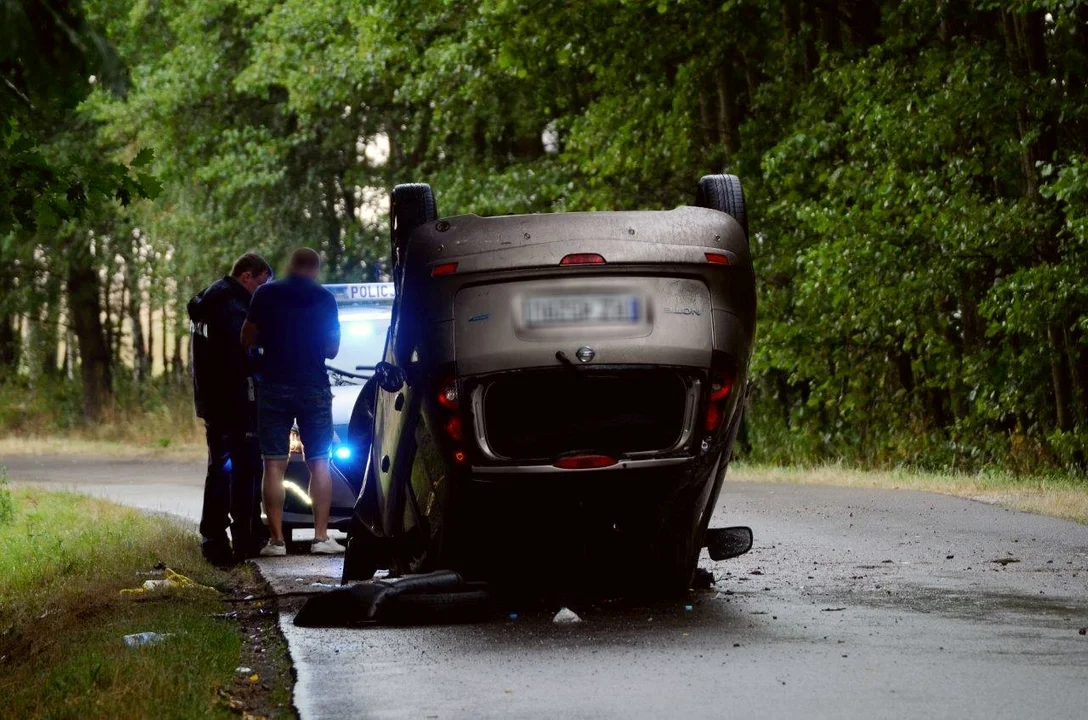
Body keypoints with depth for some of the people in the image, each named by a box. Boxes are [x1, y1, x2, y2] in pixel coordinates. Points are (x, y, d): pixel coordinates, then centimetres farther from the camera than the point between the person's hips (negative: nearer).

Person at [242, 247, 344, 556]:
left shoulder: (265, 295, 0)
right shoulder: (325, 299, 0)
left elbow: (248, 339, 2)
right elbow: (332, 348, 3)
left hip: (274, 387, 0)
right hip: (314, 388, 0)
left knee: (274, 464, 1)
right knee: (319, 462, 6)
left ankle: (276, 540, -2)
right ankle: (321, 536, 0)